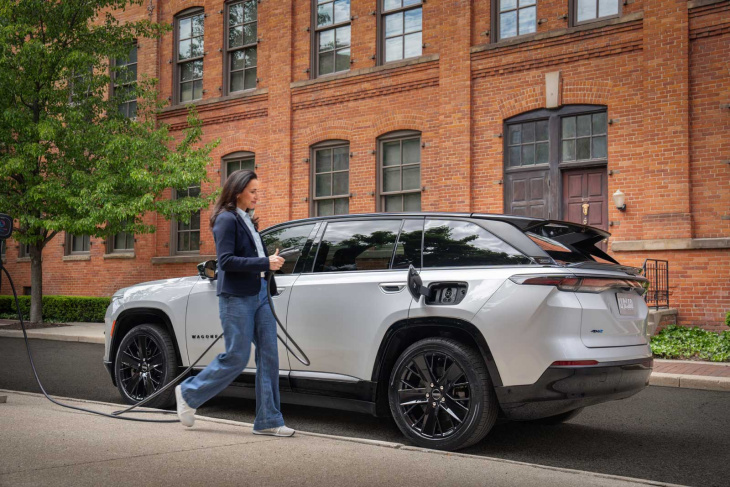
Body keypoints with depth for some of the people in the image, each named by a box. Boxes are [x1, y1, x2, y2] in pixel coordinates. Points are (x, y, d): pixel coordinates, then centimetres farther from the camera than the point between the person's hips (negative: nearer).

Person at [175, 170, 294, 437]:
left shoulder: (246, 220, 17)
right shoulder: (226, 219, -10)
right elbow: (226, 260, -19)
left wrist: (271, 260, 5)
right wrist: (265, 263, -20)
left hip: (258, 293, 9)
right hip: (236, 297, -9)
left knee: (268, 355, 3)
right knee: (236, 357, -3)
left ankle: (268, 420, 8)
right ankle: (189, 393, 18)